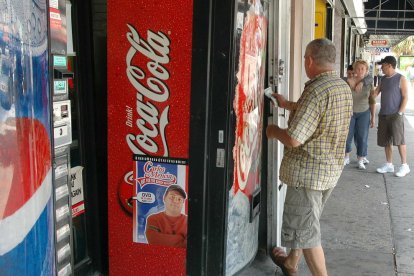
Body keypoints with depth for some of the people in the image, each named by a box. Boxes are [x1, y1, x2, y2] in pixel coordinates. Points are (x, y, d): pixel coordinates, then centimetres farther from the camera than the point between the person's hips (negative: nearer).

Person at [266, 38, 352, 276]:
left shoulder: (316, 90, -25)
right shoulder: (344, 87, 4)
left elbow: (294, 139, -28)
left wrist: (273, 131, -7)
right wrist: (288, 104, 30)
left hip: (308, 171, -9)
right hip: (332, 169, 10)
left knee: (306, 229, 4)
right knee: (306, 221, 25)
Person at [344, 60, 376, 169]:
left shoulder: (369, 84, -1)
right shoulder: (349, 81, -9)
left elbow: (372, 101, 5)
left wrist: (373, 117, 3)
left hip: (364, 113, 1)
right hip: (349, 112, -1)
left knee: (362, 137, 1)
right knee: (347, 136, 5)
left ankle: (361, 160, 13)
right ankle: (346, 157, 25)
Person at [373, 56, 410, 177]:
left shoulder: (401, 79, -4)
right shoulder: (383, 79, 14)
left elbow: (405, 97, -7)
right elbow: (375, 93, 19)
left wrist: (400, 113, -14)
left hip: (395, 115, -6)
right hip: (383, 114, 6)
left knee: (399, 140, -8)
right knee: (386, 141, 8)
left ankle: (404, 166, 0)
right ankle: (389, 165, 16)